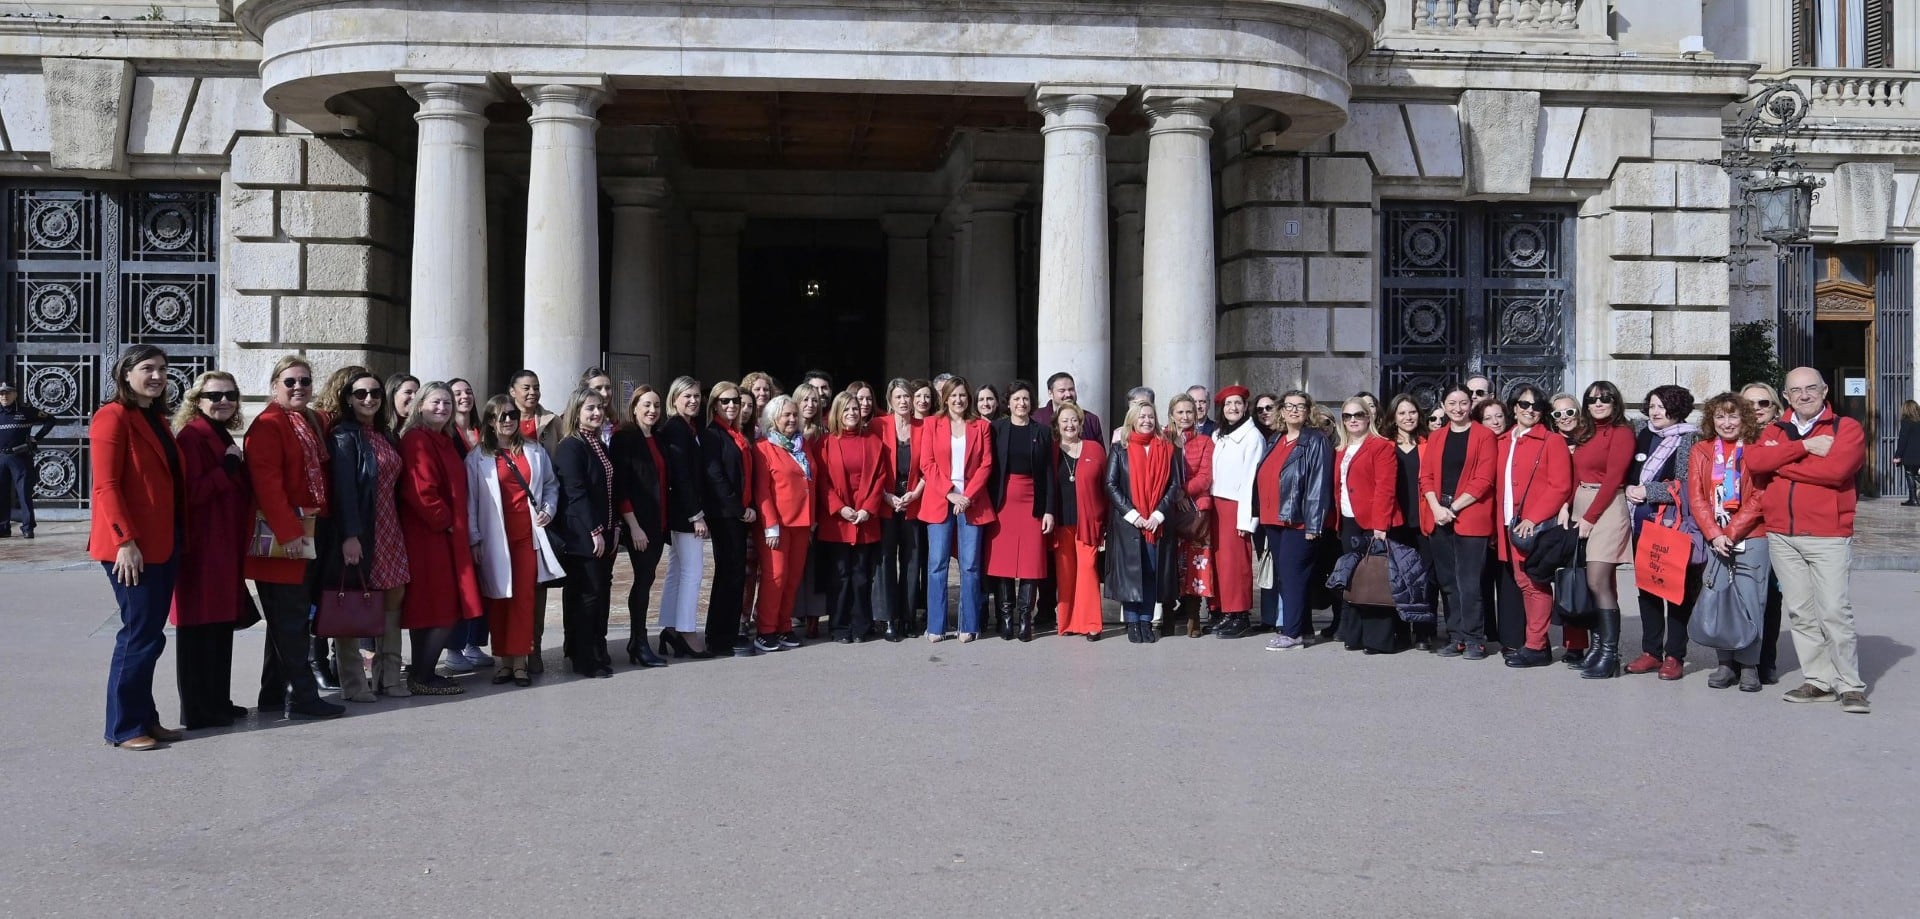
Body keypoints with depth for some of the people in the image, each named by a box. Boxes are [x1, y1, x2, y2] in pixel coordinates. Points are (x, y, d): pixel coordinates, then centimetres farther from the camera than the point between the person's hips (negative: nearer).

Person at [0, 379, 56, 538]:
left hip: (20, 457, -4)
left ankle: (27, 528, -2)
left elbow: (50, 420, 4)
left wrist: (36, 438, -1)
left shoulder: (26, 411, 0)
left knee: (24, 492, -5)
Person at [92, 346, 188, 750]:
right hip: (132, 547, -9)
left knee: (149, 634, 13)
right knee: (141, 634, -5)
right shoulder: (114, 417, -9)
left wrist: (179, 537, 13)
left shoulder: (156, 419, 17)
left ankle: (145, 718, 21)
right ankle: (123, 727, 4)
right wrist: (125, 541, -20)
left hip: (162, 545, 9)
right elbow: (105, 486, -15)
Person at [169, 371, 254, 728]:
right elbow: (190, 492, -20)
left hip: (226, 548, 9)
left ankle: (218, 702, 21)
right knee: (199, 629, -4)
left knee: (222, 625, 13)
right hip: (201, 549, -9)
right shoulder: (191, 436, -10)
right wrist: (227, 469, -17)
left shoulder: (223, 438, 18)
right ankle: (197, 710, 2)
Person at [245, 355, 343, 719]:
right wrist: (288, 532, -24)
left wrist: (320, 521, 10)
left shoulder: (314, 423, 16)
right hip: (281, 537, -9)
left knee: (286, 619, 13)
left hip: (307, 534, 9)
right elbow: (267, 483, -19)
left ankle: (274, 694, 20)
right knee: (291, 618, -6)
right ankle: (303, 695, -3)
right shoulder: (268, 425, -10)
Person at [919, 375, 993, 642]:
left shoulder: (981, 426, 10)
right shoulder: (931, 424, 8)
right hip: (940, 502, 0)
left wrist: (968, 495, -9)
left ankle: (969, 626, 6)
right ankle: (935, 627, 3)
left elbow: (986, 465, 3)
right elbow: (927, 464, 1)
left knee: (970, 566, 0)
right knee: (937, 564, -2)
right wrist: (950, 493, -10)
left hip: (972, 503, 0)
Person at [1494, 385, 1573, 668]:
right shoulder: (1504, 442, 15)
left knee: (1535, 583, -6)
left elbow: (1560, 486, -11)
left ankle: (1536, 647, -2)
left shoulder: (1552, 440, -4)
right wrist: (1500, 523, 7)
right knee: (1523, 582, 9)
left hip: (1537, 525, -6)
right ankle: (1535, 642, 16)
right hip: (1511, 524, 7)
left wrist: (1533, 518, -19)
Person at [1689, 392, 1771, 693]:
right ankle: (1726, 663, 12)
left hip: (1750, 539, -3)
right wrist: (1714, 535, -9)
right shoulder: (1701, 451, 10)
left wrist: (1731, 533, -11)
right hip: (1713, 540, 3)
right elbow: (1696, 497, 4)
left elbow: (1759, 499, -5)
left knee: (1748, 602, -5)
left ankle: (1748, 665, 4)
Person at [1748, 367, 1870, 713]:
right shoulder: (1775, 431, 15)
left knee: (1834, 611, -8)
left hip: (1828, 535, -5)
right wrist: (1804, 446, -13)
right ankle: (1819, 681, 15)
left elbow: (1835, 469, -18)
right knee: (1801, 613, 8)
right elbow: (1755, 460, -6)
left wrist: (1781, 464, -8)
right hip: (1781, 537, 5)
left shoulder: (1847, 428, 0)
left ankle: (1851, 686, 1)